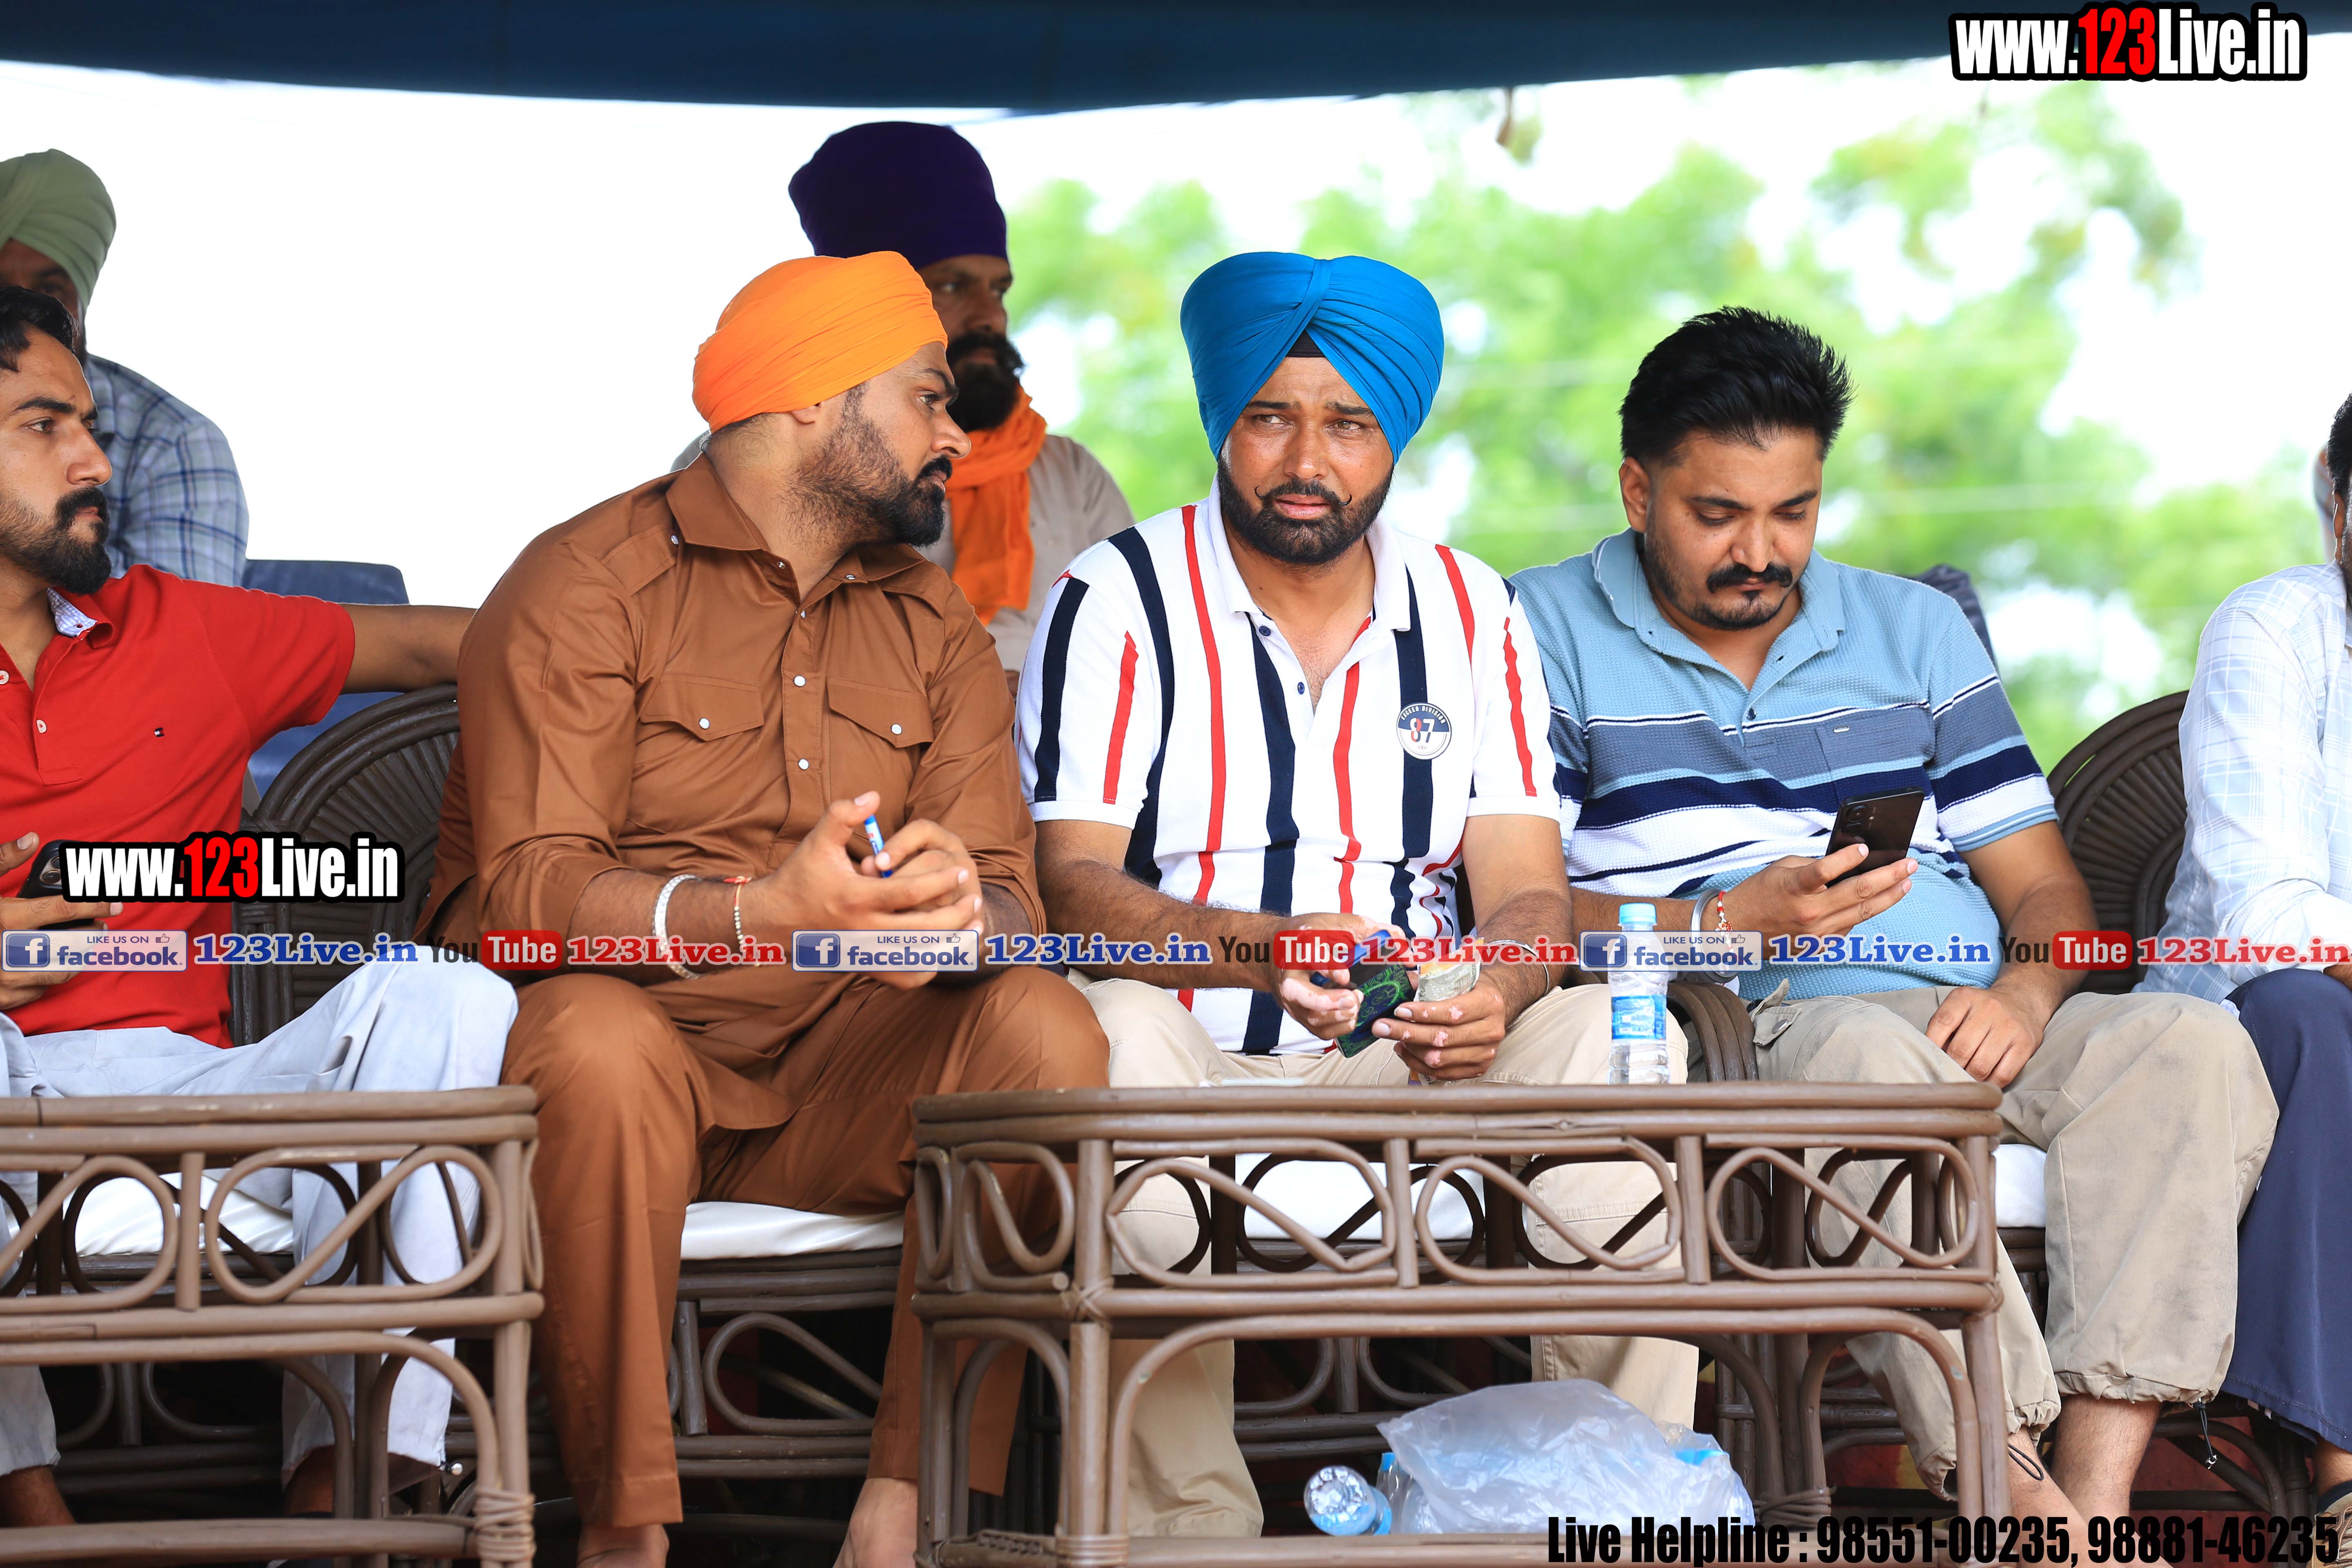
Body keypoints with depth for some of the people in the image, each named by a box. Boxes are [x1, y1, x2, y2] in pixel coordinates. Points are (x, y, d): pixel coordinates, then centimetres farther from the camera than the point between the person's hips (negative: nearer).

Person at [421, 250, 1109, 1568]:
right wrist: (761, 912, -35)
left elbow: (1010, 890, 2)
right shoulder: (586, 586, -4)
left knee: (1046, 1025, -21)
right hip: (636, 1030, -5)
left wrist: (958, 907, -25)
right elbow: (528, 888, -17)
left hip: (837, 1078, 5)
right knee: (598, 1040, -37)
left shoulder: (934, 622, 15)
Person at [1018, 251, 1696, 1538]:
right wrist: (1262, 948, -31)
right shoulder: (1120, 599, 0)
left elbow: (1526, 888, 4)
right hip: (1193, 1055, -3)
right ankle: (1190, 1525, -34)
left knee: (1609, 1037, -24)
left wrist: (1493, 993, -22)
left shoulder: (1469, 612, 12)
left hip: (1411, 1060, 3)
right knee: (1118, 1032, -36)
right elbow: (1072, 885, -11)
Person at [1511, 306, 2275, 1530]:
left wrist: (2025, 991, -6)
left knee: (2195, 1047, -24)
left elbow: (2042, 885, 18)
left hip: (1969, 1027, 5)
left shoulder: (1915, 628, 23)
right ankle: (2010, 1490, -44)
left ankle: (2097, 1490, -36)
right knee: (1868, 1055, -39)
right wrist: (1734, 923, -16)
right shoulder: (1549, 636, 10)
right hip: (1735, 1034, -4)